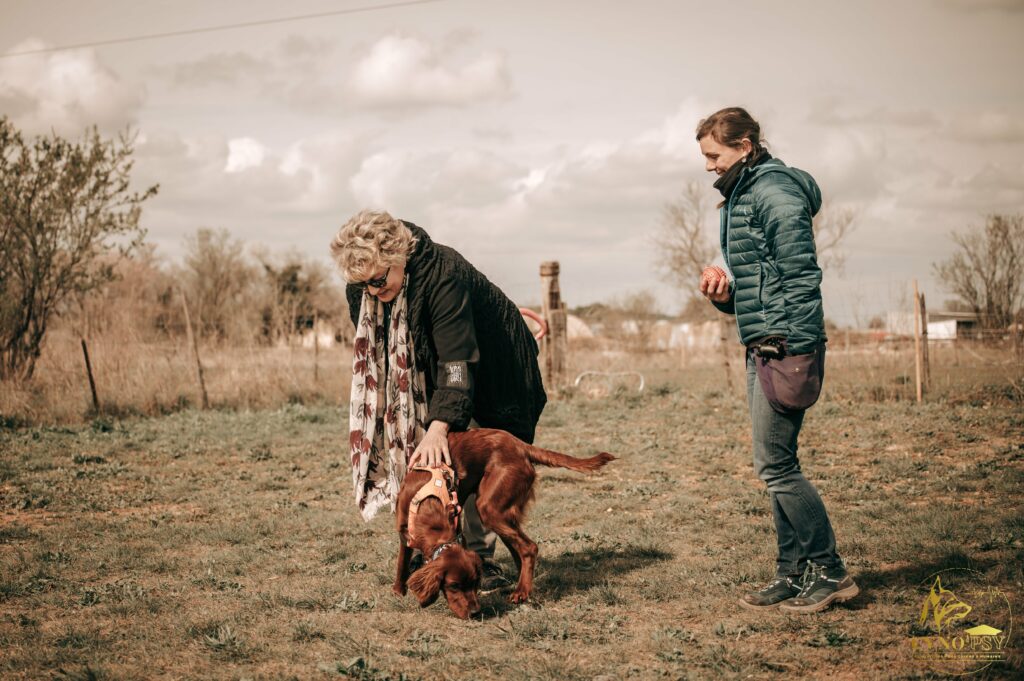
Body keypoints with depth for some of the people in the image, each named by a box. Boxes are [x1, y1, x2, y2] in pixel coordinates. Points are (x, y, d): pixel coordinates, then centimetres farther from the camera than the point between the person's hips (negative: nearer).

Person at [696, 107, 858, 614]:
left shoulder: (775, 192, -11)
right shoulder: (740, 196, 19)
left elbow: (800, 278, -18)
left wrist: (791, 352, -21)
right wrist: (725, 294, 6)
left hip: (786, 347, -10)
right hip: (763, 347, 10)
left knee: (775, 466, -7)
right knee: (777, 467, 11)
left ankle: (830, 572, 2)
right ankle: (794, 575, 17)